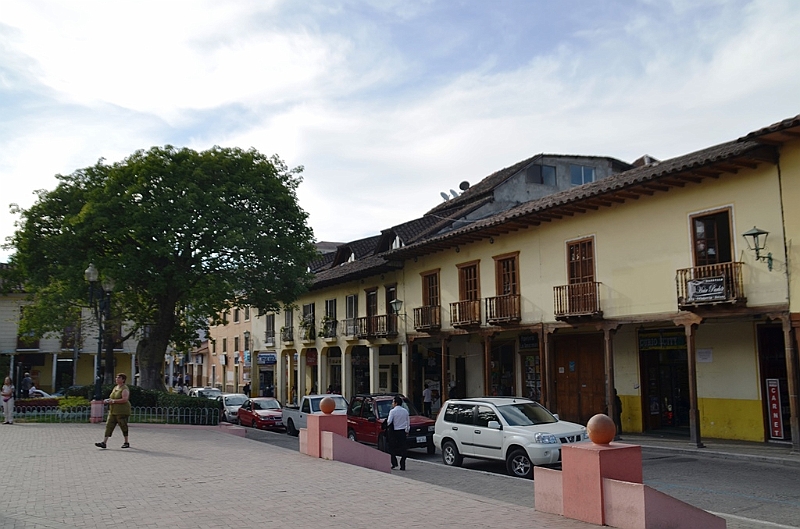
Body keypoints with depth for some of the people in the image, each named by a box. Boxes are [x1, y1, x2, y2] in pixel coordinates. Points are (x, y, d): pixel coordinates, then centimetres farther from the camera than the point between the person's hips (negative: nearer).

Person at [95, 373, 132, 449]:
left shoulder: (124, 389, -11)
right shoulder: (115, 387, 15)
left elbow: (125, 399, -23)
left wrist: (113, 401, -20)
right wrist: (108, 400, 6)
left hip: (122, 411, -8)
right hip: (113, 411, 8)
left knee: (123, 426, 0)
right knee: (109, 426, -1)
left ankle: (126, 443, 12)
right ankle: (104, 443, -5)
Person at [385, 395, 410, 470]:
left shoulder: (392, 411, -11)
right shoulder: (405, 411, 6)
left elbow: (389, 421, -18)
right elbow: (408, 422, 10)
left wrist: (387, 424, 4)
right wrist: (407, 431, 19)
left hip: (394, 431, -4)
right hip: (402, 432, 4)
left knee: (392, 448, 9)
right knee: (402, 448, 6)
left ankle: (394, 463, 1)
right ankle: (403, 466, 5)